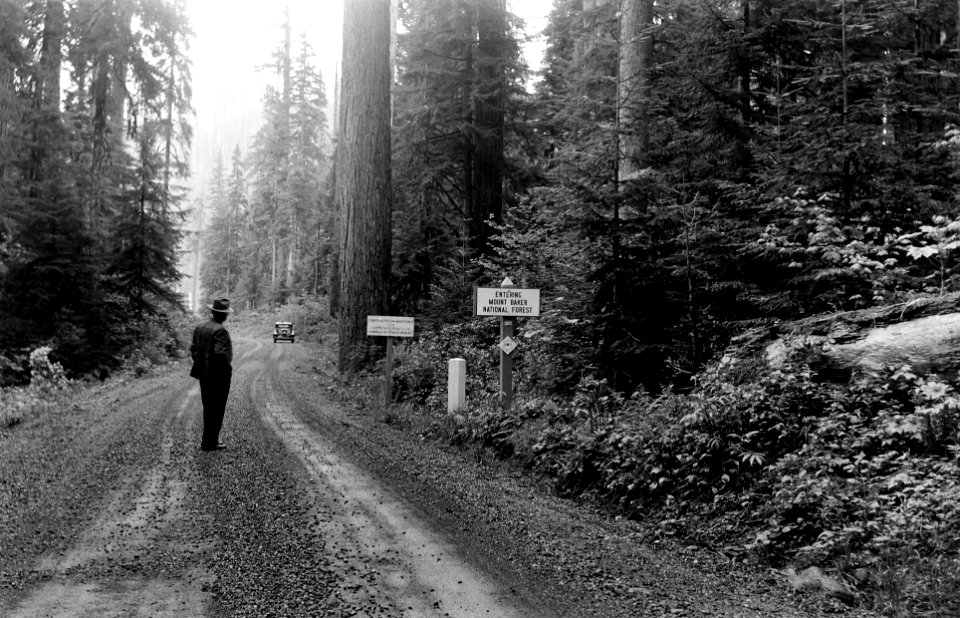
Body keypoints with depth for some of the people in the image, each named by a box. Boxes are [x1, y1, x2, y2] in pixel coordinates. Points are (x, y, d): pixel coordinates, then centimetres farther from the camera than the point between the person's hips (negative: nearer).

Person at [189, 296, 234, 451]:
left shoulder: (199, 328, 6)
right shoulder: (220, 330, -19)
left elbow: (193, 349, 10)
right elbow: (220, 353, -26)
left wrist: (200, 365, 16)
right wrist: (228, 367, -12)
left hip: (204, 374, 8)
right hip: (219, 375, -8)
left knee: (208, 408, 17)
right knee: (217, 409, 2)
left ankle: (208, 439, 25)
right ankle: (210, 443, 6)